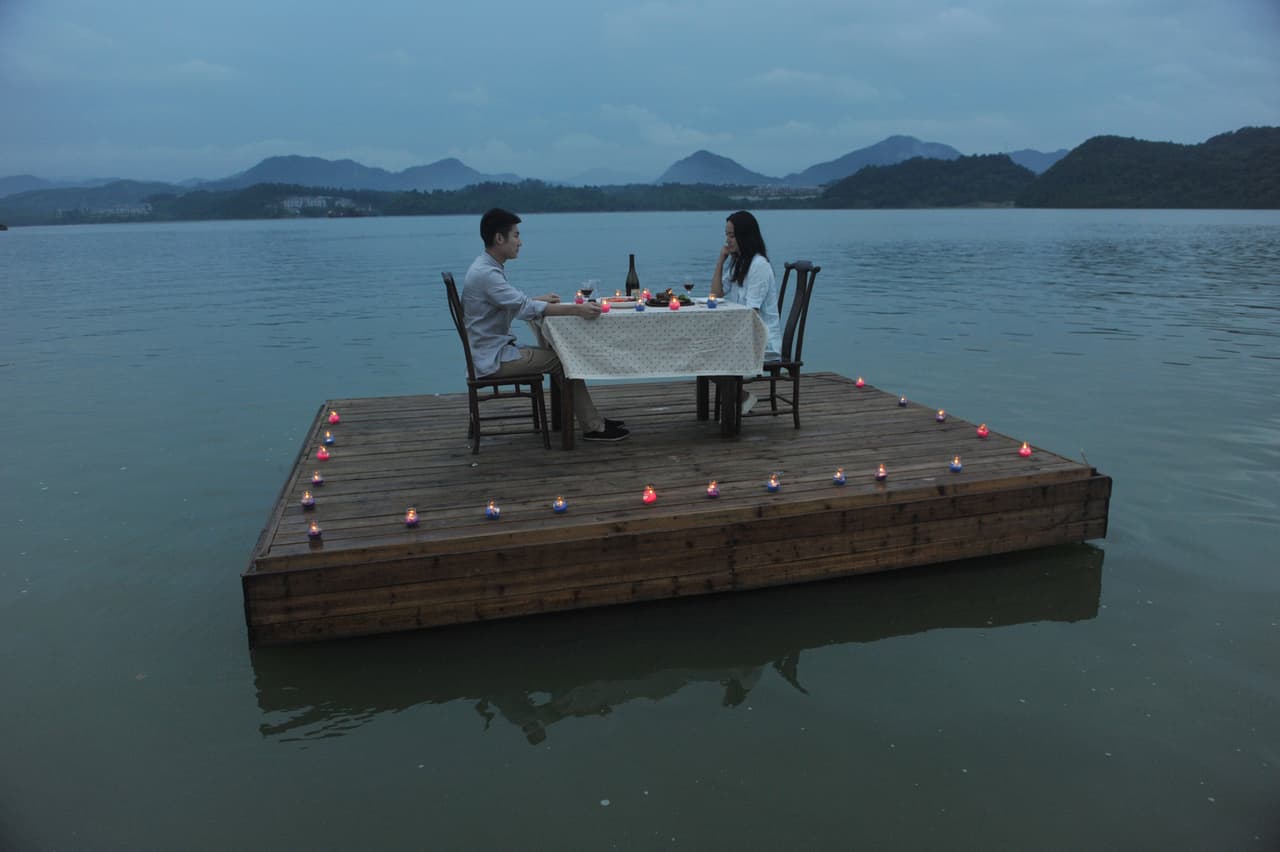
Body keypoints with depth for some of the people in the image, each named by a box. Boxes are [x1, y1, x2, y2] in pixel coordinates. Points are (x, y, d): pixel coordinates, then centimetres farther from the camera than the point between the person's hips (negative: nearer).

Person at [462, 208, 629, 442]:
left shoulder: (489, 267, 10)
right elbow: (525, 308, -30)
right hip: (494, 358, -10)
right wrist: (576, 310, -30)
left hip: (496, 350, 10)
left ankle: (592, 420, 12)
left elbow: (513, 303, 24)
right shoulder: (485, 273, -22)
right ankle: (593, 427, 0)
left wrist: (539, 299, 13)